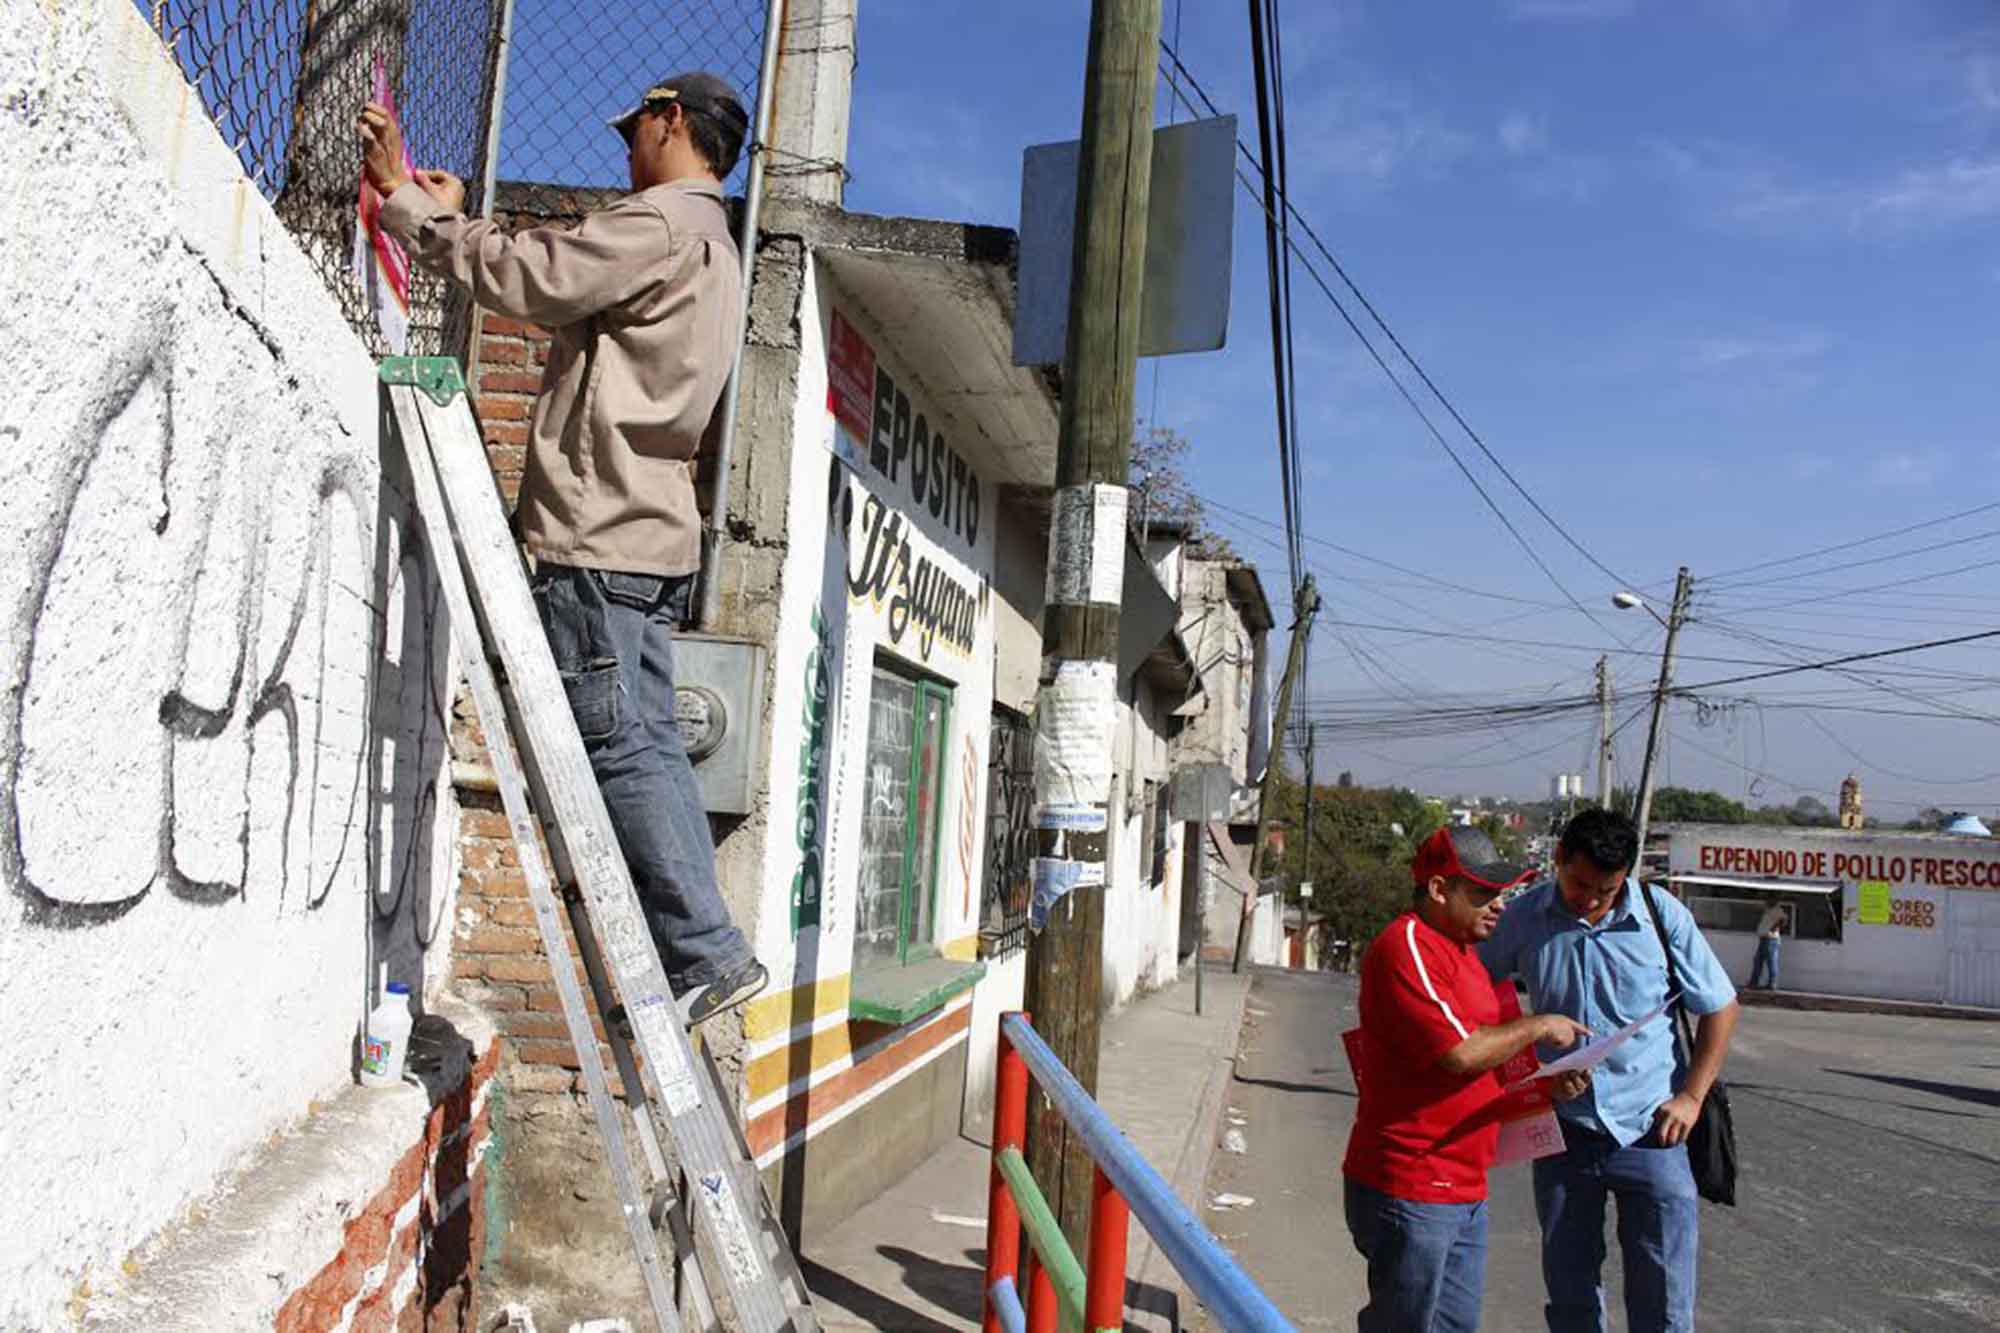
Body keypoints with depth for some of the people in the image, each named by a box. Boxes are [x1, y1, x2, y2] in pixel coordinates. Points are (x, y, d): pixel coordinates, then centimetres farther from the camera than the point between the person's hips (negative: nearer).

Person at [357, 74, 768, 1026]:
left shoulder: (657, 225, -8)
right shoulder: (707, 249, 25)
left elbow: (523, 278, -12)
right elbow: (561, 297, 26)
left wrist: (406, 197, 0)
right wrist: (449, 216, 26)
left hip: (597, 537, -10)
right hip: (646, 535, 10)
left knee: (619, 749, -9)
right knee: (646, 747, 8)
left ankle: (707, 955, -7)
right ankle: (700, 956, 10)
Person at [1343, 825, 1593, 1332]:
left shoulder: (1460, 951, 18)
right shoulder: (1405, 948, -16)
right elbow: (1459, 1053, -24)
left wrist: (1547, 1083, 8)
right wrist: (1539, 1026, -9)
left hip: (1464, 1190, 10)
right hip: (1409, 1190, -10)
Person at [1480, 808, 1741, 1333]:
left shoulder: (1663, 914, -8)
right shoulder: (1524, 917, -6)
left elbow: (1720, 1007, 3)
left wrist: (1691, 1097, -4)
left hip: (1650, 1128, -1)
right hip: (1563, 1129, 2)